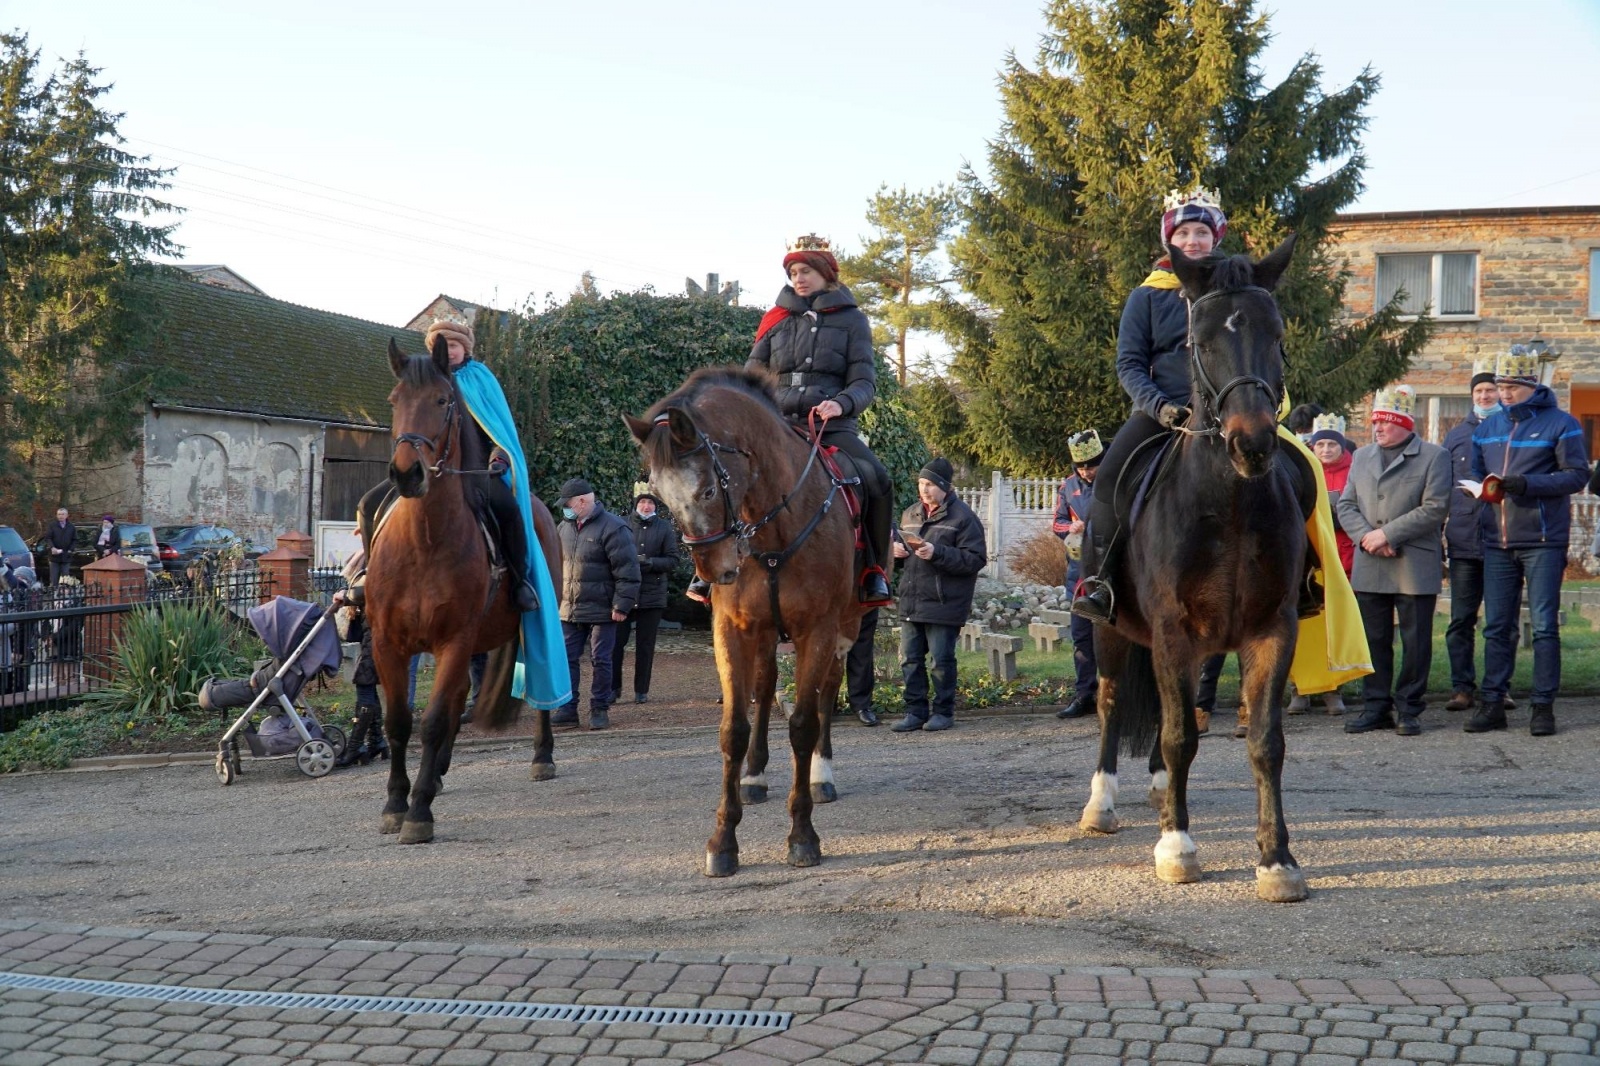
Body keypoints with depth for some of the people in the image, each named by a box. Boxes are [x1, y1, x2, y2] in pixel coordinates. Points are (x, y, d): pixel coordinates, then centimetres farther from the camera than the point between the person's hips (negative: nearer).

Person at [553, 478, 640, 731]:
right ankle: (567, 709, 13)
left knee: (600, 661, 2)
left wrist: (622, 605, -18)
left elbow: (627, 571, -15)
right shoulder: (564, 527, 10)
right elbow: (556, 565, 21)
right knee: (566, 659, 6)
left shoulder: (612, 528, -12)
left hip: (601, 612, -6)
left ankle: (599, 710, 11)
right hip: (569, 610, 6)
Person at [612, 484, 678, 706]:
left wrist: (650, 563, -17)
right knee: (616, 640, 1)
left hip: (652, 594, 0)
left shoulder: (665, 528, 2)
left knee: (646, 645, 7)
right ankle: (613, 687, 13)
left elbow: (673, 559, -1)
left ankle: (641, 690, 16)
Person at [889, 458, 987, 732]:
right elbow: (900, 541, 29)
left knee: (941, 661, 0)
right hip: (910, 602, 7)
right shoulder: (910, 514, 14)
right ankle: (916, 711, 16)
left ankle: (943, 712, 12)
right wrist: (896, 548, 4)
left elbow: (975, 559, -14)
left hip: (944, 604, -6)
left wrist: (937, 553, -22)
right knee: (909, 659, 8)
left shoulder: (963, 517, -8)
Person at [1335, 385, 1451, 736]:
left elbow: (1435, 508, -9)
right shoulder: (1361, 457, 17)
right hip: (1368, 567, 4)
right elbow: (1346, 505, 12)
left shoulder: (1434, 456, 1)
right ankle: (1376, 706, 12)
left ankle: (1409, 709, 8)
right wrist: (1366, 536, -8)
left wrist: (1387, 534, -13)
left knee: (1415, 641, 0)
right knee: (1373, 639, 6)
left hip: (1415, 566, -4)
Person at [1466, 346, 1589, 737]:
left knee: (1544, 626, -2)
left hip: (1543, 542, -5)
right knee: (1496, 627, 6)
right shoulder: (1488, 427, 14)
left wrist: (1527, 484, -19)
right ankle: (1492, 703, 11)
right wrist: (1483, 488, -3)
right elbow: (1475, 472, 21)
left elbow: (1577, 474, -7)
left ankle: (1543, 705, 4)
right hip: (1497, 543, 5)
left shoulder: (1560, 424, -3)